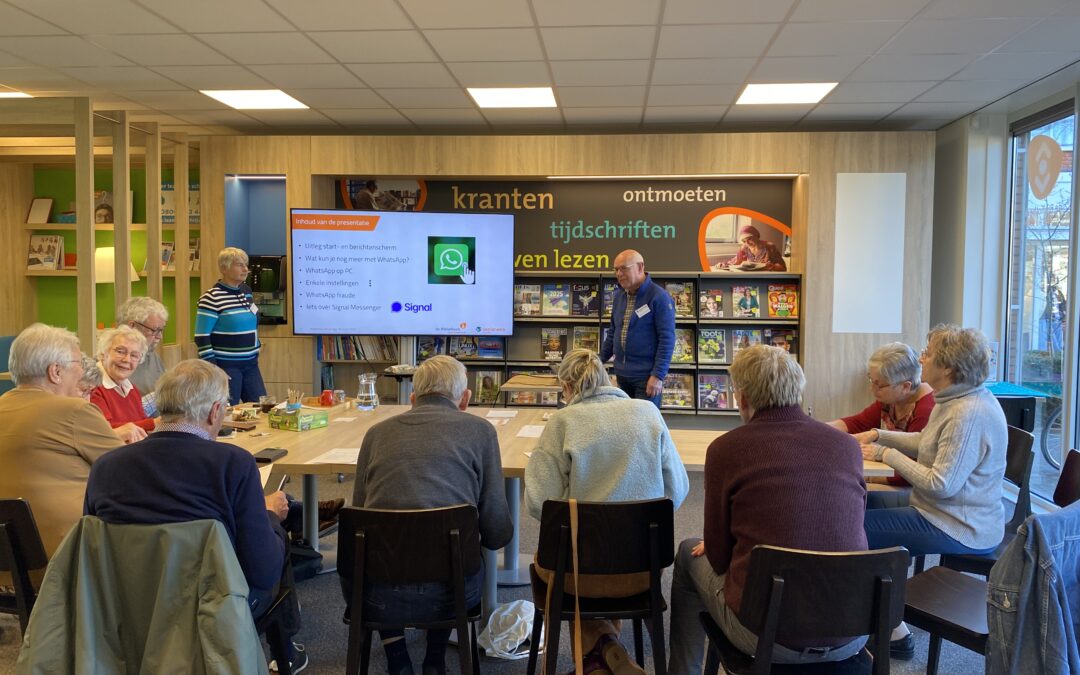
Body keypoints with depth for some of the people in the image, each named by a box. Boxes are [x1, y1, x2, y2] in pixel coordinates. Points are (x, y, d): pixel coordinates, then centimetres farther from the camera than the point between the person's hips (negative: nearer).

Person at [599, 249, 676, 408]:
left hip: (646, 376, -7)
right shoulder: (619, 296, 10)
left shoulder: (659, 297, -12)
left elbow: (667, 339, -16)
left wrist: (658, 375, -21)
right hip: (622, 374, 7)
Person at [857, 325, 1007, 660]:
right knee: (868, 507, 16)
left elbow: (941, 484, -28)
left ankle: (894, 632, 5)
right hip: (958, 516, 11)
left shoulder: (968, 414, -27)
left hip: (958, 529, -11)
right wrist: (879, 435, 6)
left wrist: (887, 454, -19)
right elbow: (927, 441, 18)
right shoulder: (957, 399, 6)